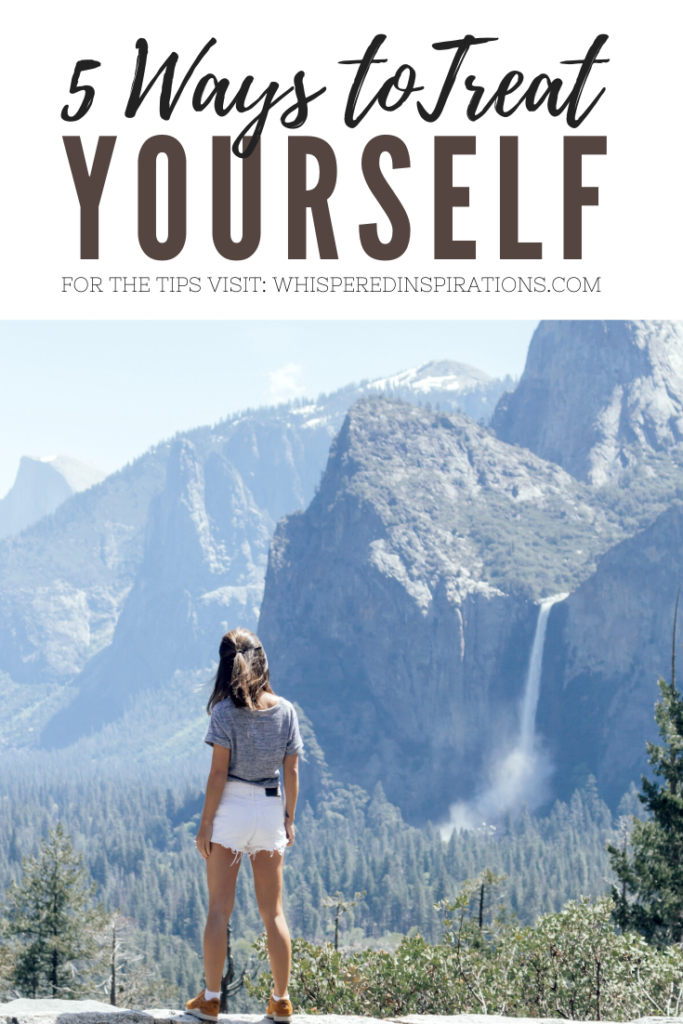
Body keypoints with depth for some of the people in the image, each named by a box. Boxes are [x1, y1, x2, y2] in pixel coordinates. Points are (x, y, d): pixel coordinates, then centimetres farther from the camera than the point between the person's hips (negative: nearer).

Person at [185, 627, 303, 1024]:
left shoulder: (226, 711, -9)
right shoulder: (285, 710, 2)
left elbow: (219, 771, -11)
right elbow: (292, 771, 4)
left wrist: (205, 823, -5)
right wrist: (289, 819, 14)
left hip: (231, 809, -3)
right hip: (271, 811, 3)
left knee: (220, 909, 3)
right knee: (274, 912, 10)